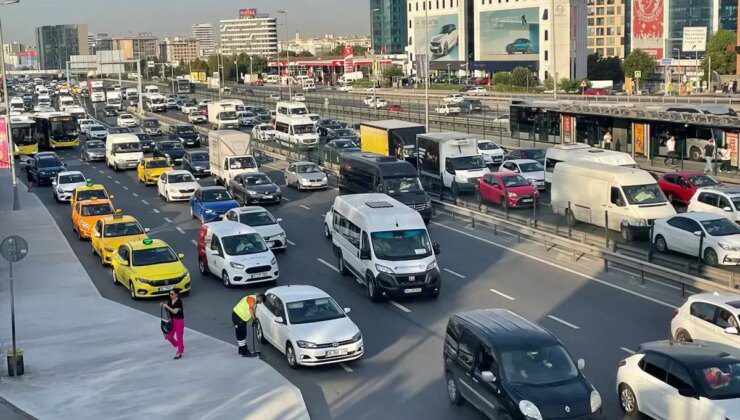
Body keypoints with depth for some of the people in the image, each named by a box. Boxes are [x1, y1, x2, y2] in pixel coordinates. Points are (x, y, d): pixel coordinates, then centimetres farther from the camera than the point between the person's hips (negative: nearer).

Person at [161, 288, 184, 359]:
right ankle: (180, 347, 30)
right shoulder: (170, 301, 2)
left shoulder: (179, 302, -19)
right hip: (172, 320, 7)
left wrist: (167, 306, -28)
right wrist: (163, 305, -11)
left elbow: (175, 311, -28)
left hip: (179, 321, -7)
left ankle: (180, 353, 13)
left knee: (179, 337, 2)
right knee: (169, 336, 8)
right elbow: (167, 310, 7)